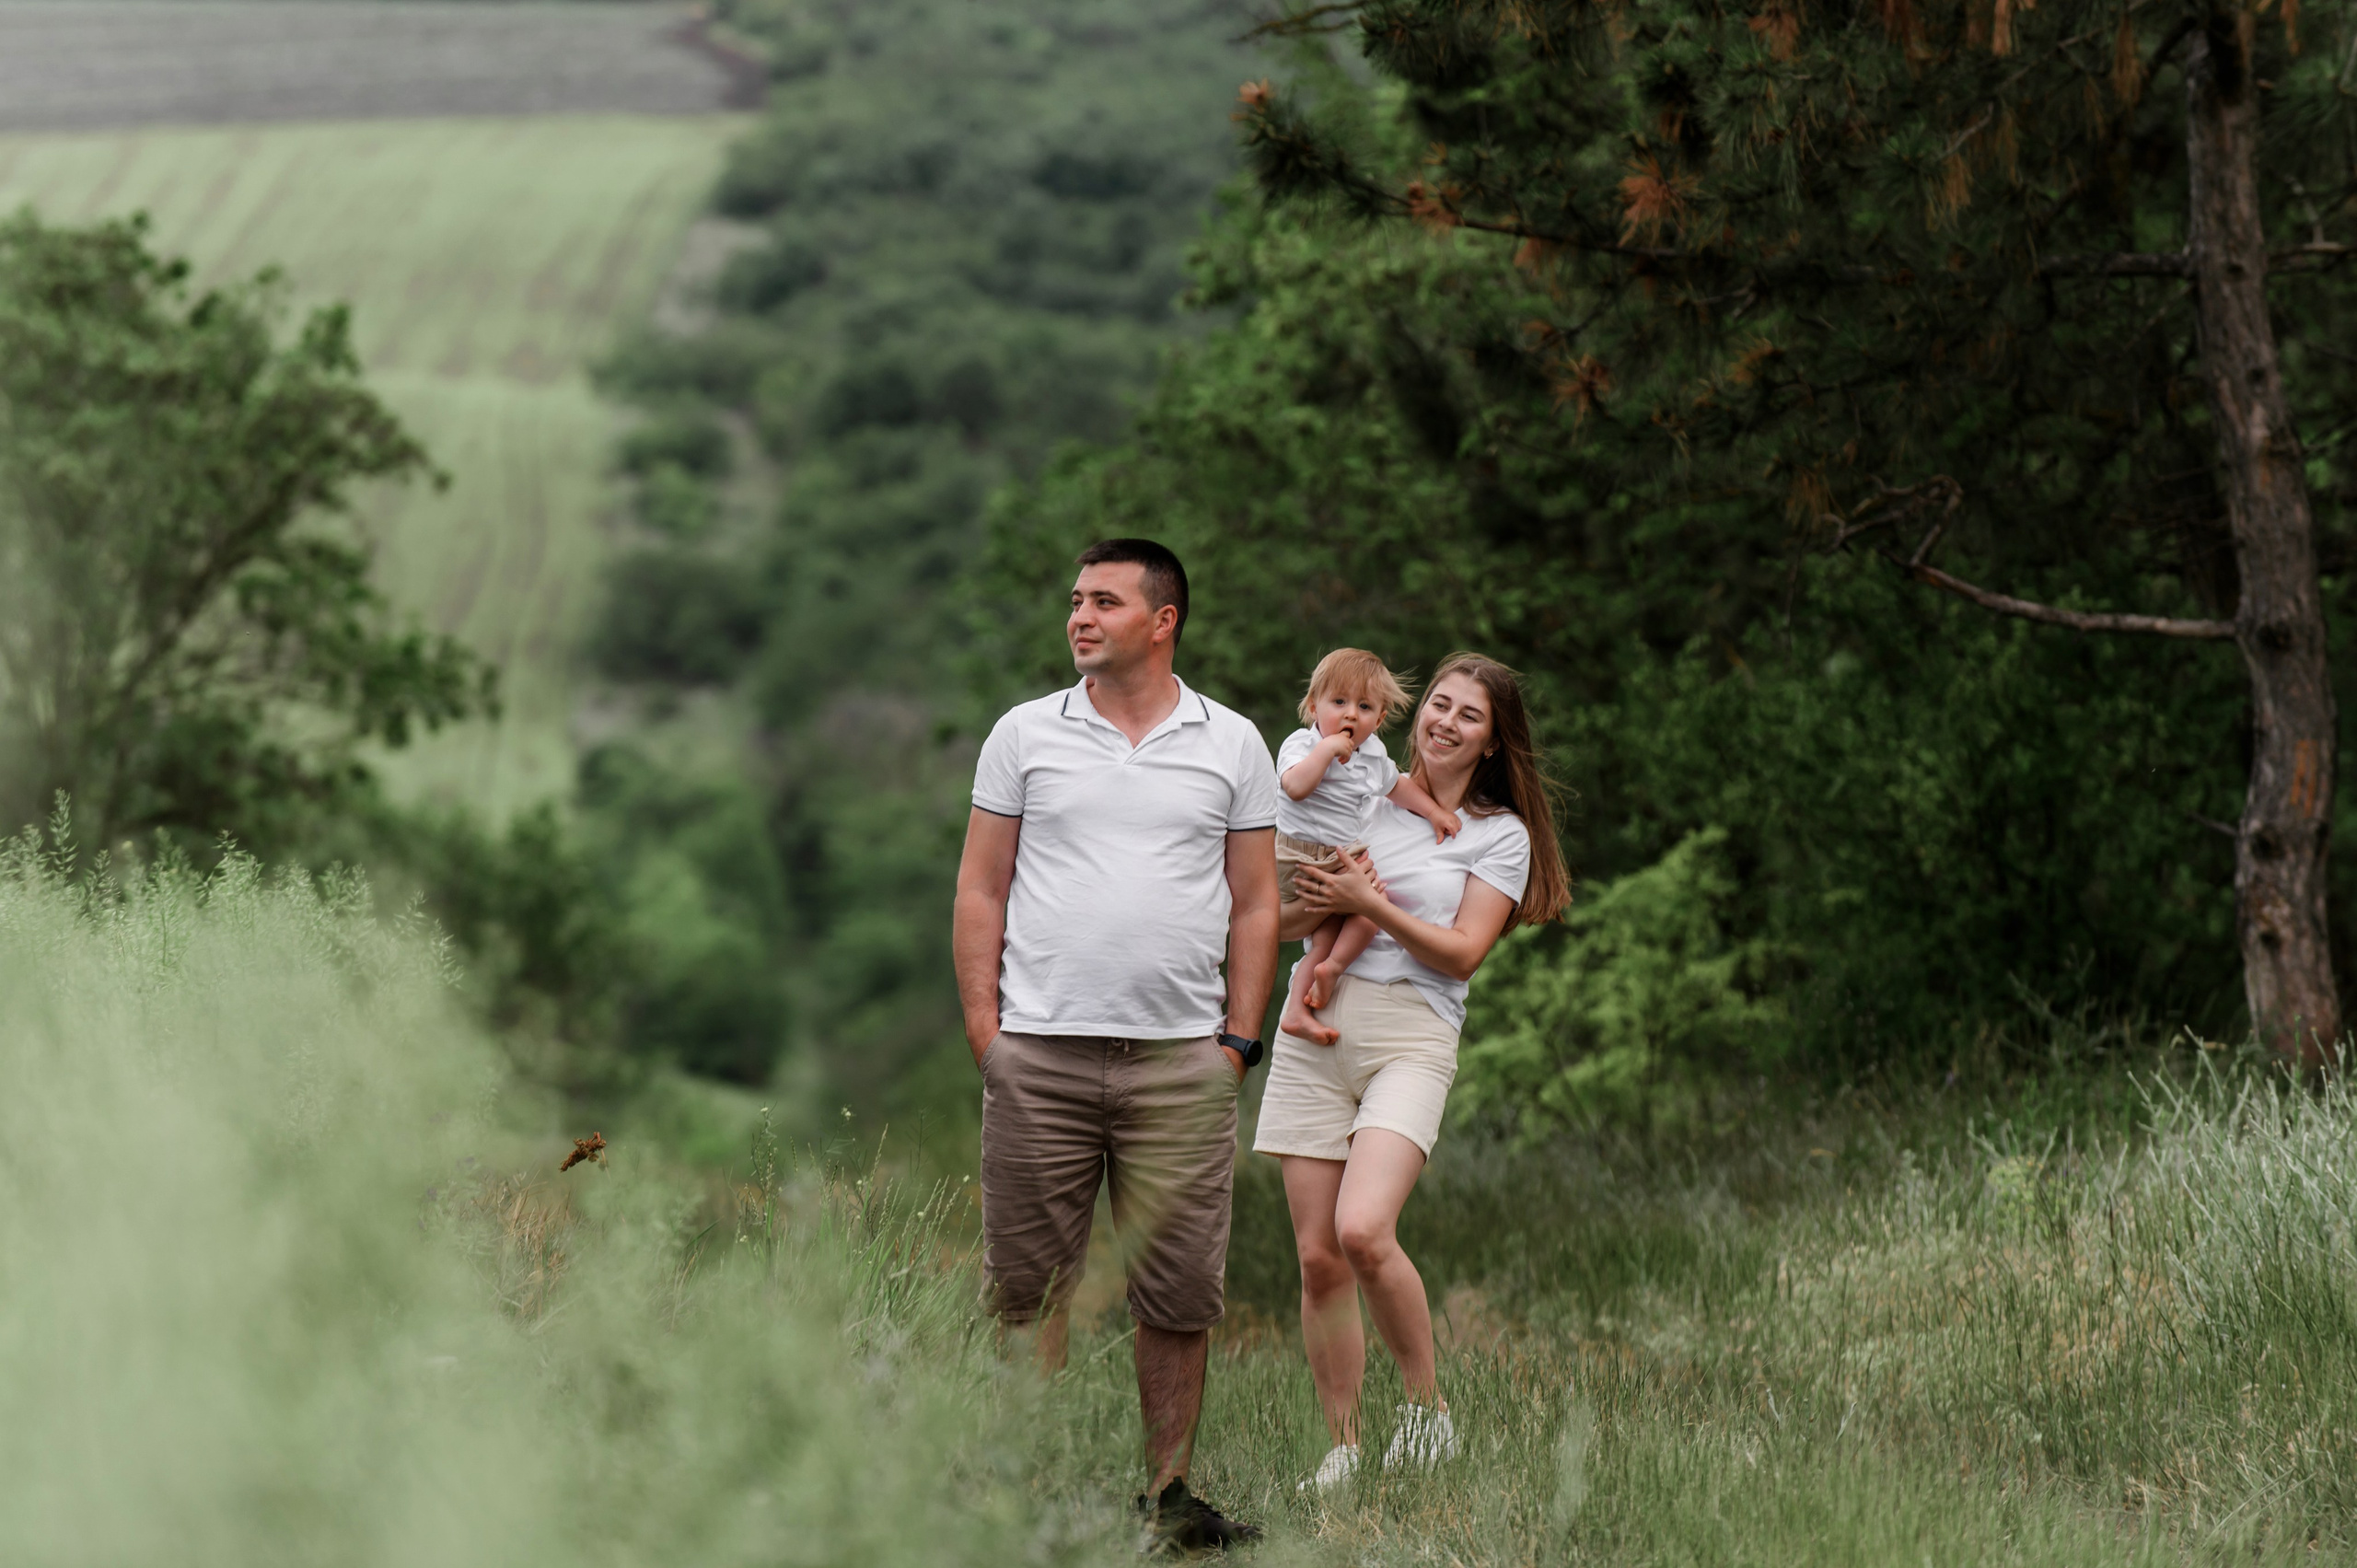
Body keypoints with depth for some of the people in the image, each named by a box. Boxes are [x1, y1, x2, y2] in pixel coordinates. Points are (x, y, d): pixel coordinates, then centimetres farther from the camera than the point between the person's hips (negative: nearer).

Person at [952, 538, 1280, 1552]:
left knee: (1180, 1294, 1)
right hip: (1039, 1053, 0)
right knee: (1029, 1286, 1)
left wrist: (1239, 1039, 3)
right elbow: (980, 889, 8)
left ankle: (1166, 1493, 11)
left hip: (1181, 1060, 0)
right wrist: (983, 1028, 0)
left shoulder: (1232, 745, 8)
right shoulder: (1025, 735, 8)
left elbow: (1254, 904, 11)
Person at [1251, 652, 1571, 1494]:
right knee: (1317, 1258, -2)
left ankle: (1429, 1406, -4)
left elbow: (1462, 952, -3)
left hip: (1412, 1038, -3)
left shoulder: (1501, 835, 8)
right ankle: (1344, 1448, 9)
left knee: (1362, 1232, -24)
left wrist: (1369, 905, -11)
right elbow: (1278, 922, 16)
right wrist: (1322, 903, -5)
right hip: (1316, 1027, 4)